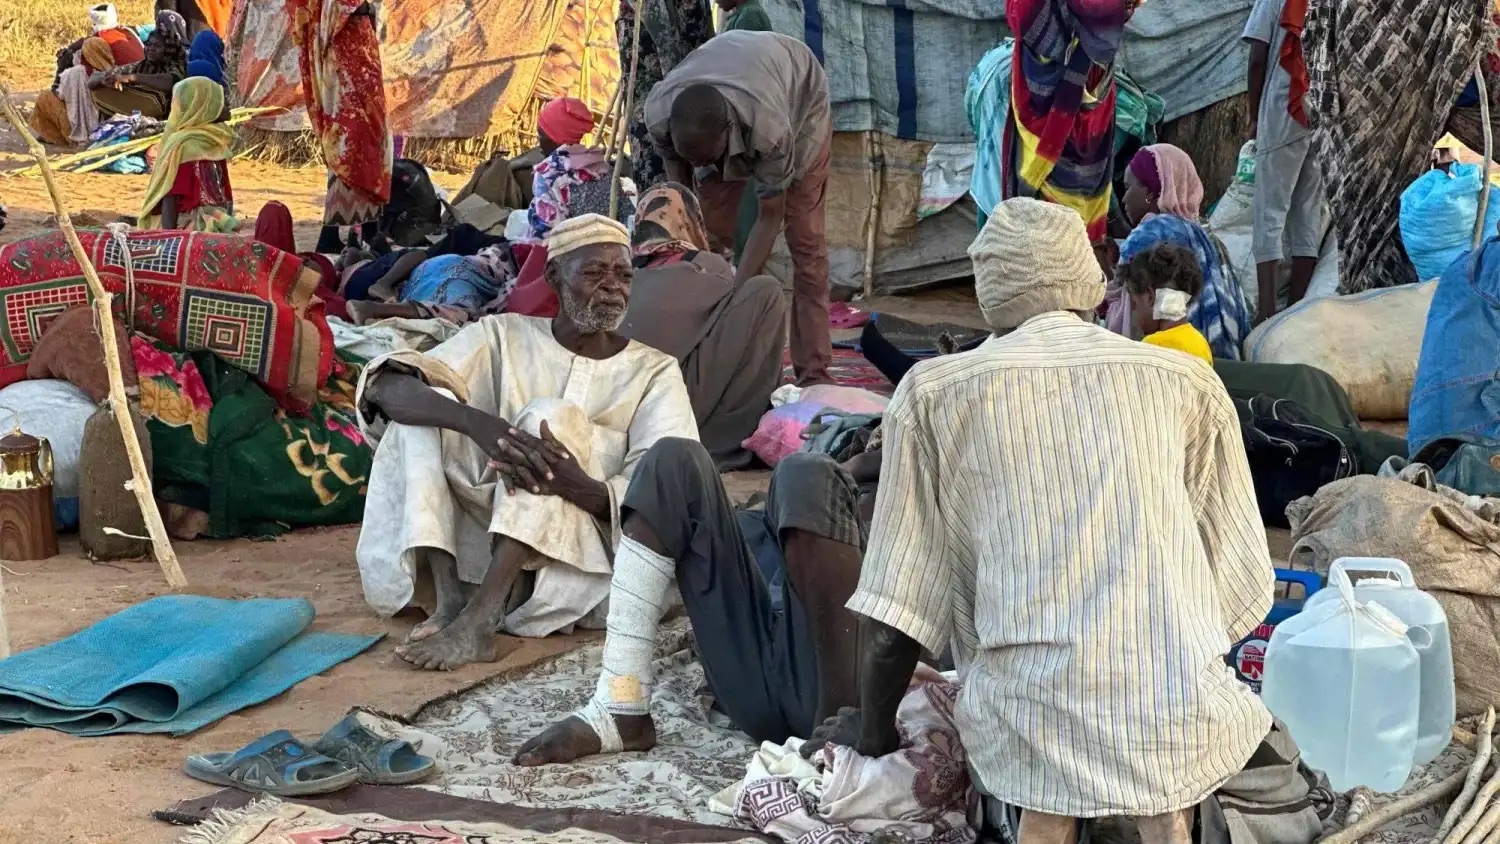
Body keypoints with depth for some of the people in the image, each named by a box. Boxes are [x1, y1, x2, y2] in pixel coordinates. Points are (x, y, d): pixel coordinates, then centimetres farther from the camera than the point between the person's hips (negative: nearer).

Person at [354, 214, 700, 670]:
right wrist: (477, 422, -32)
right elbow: (389, 387, -10)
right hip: (485, 537, 2)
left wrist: (577, 485, -32)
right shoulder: (504, 336, 5)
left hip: (586, 548, -1)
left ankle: (478, 620, -36)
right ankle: (449, 597, -29)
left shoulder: (655, 371, 4)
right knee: (427, 407, -15)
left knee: (549, 415, -24)